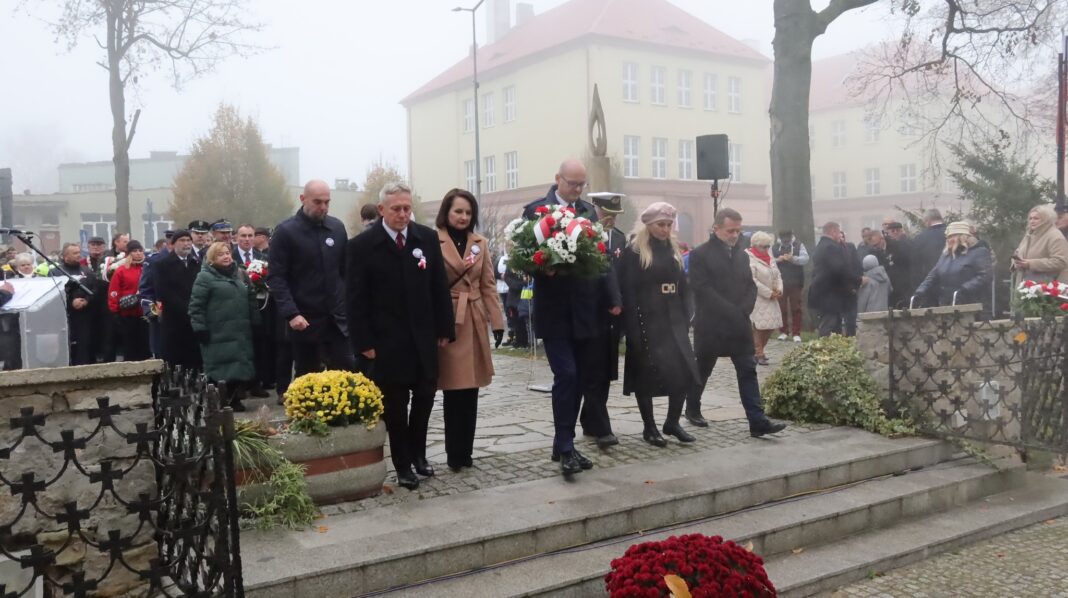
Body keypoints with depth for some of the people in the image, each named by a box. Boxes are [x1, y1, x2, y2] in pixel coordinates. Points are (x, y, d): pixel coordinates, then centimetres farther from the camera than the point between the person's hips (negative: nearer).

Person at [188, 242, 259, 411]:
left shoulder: (241, 274, 14)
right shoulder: (205, 277, -4)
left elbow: (251, 299, 19)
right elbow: (196, 305, -8)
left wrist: (255, 322, 13)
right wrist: (200, 328, -13)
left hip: (240, 332, 6)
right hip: (218, 335, -5)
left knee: (240, 367, 6)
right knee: (219, 369, -4)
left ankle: (234, 399, 17)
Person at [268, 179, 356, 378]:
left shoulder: (337, 227, 8)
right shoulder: (285, 231, -6)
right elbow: (276, 277, -9)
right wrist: (291, 313, -18)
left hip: (337, 317, 3)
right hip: (304, 320, -3)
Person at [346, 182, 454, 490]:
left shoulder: (427, 238, 2)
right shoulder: (362, 245, -8)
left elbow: (439, 287, 5)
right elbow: (355, 299, -8)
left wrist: (445, 329, 2)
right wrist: (364, 342, -12)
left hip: (423, 337, 3)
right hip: (386, 341, -3)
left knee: (424, 396, 10)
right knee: (395, 404, 6)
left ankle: (418, 453, 31)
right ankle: (402, 464, 19)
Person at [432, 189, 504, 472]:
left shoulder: (480, 243, 12)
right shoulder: (433, 242, -4)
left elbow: (488, 285, 11)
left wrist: (497, 321, 4)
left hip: (475, 322, 5)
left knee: (470, 390, 8)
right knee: (454, 390, -2)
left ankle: (465, 452, 18)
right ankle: (455, 453, 9)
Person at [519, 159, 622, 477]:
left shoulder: (589, 212, 11)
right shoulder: (535, 210, -2)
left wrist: (613, 298, -1)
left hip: (585, 310, 5)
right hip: (555, 310, -5)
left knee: (580, 379, 9)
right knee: (566, 375, -11)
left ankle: (564, 446, 20)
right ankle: (565, 447, -3)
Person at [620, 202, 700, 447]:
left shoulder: (674, 251, 13)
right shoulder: (633, 253, -5)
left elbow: (683, 289, 15)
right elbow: (627, 293, -10)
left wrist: (685, 321, 6)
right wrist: (633, 329, -16)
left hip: (672, 322, 5)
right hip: (646, 323, -5)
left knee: (684, 371, -1)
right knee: (647, 374, 0)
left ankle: (672, 422, 16)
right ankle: (649, 428, 13)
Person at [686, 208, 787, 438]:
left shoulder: (742, 254, 12)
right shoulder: (700, 254, -8)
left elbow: (750, 286, 12)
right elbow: (702, 289, -16)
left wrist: (743, 310, -8)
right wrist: (731, 312, -17)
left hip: (739, 324, 5)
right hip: (710, 325, -5)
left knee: (748, 371, -2)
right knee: (701, 370, 10)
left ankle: (758, 422, -5)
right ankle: (692, 409, 30)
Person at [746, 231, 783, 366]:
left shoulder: (769, 258, 14)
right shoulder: (749, 259, -14)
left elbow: (777, 275, 15)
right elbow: (752, 281, -20)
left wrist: (779, 290, -4)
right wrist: (769, 293, -17)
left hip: (770, 299, 8)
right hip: (756, 299, -8)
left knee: (771, 326, 9)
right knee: (758, 327, -6)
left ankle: (759, 350, 25)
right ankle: (759, 354, 2)